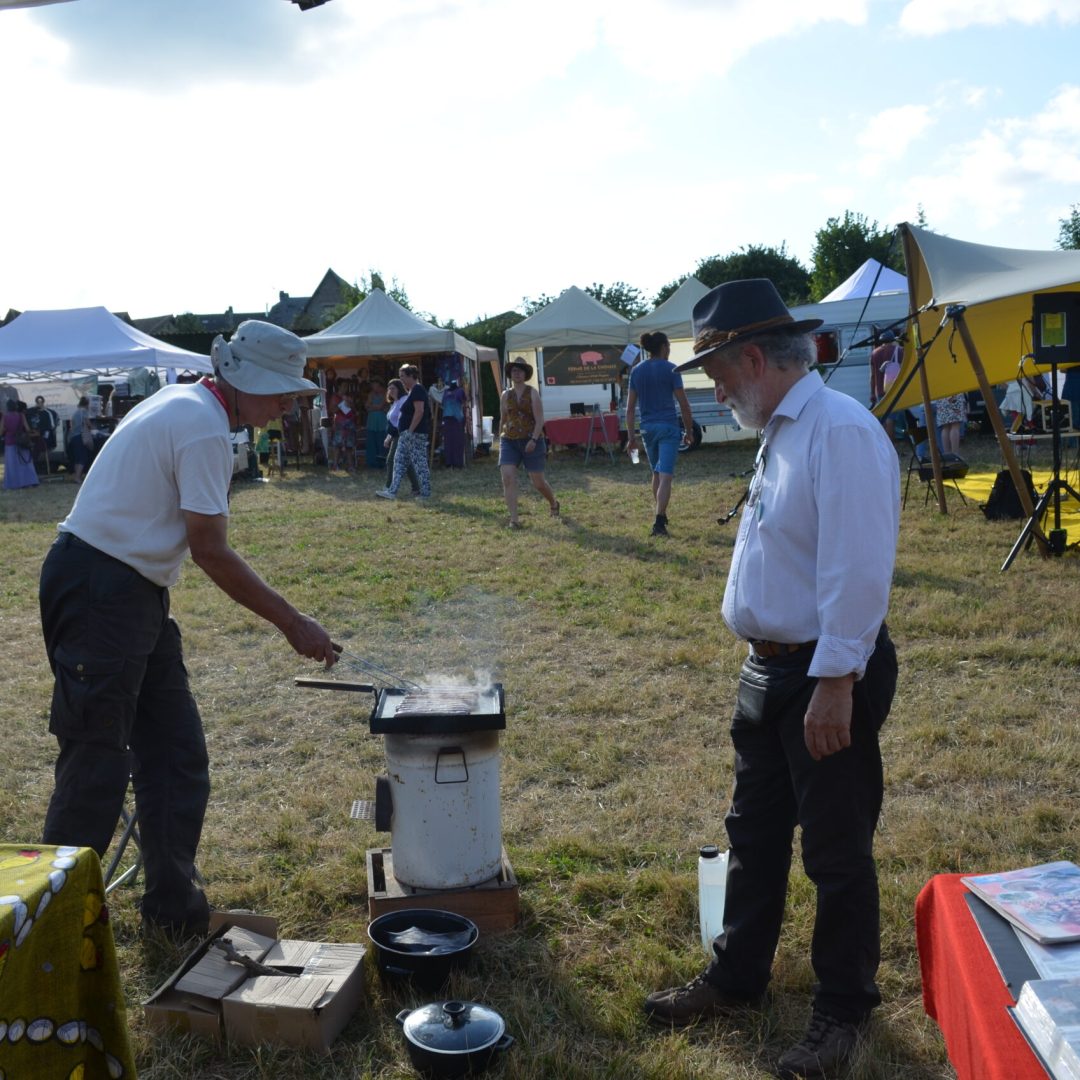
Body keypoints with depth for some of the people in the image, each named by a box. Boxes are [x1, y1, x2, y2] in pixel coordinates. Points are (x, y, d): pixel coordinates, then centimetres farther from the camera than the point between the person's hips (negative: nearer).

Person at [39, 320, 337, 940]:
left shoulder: (183, 406, 14)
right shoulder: (205, 429, -17)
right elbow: (211, 551, -20)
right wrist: (292, 623, -14)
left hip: (134, 594, 10)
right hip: (99, 592, -10)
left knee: (176, 755, 11)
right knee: (98, 766, -3)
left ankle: (174, 909, 21)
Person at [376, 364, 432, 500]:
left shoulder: (417, 390, -13)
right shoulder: (411, 391, 18)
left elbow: (419, 411, -23)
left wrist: (410, 431, -23)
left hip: (415, 434, -11)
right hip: (406, 435, 11)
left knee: (419, 463, -5)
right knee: (399, 461, 8)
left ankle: (426, 493, 1)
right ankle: (392, 491, 8)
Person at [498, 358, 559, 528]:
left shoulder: (532, 392, -3)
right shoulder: (506, 395, 8)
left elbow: (539, 420, -9)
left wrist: (534, 440, -21)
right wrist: (500, 438, 22)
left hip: (531, 441, -3)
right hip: (509, 441, 3)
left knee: (538, 482, 4)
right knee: (508, 477, -17)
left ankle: (554, 503, 36)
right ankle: (514, 519, -14)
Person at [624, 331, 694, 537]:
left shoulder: (637, 371, 7)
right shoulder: (670, 369, -5)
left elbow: (630, 407, 7)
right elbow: (684, 405, -5)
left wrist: (631, 436, 10)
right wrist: (688, 431, 5)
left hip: (647, 427, 5)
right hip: (668, 427, -5)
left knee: (656, 472, 21)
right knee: (666, 475, -7)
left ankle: (661, 515, 32)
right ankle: (659, 522, -17)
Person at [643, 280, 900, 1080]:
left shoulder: (840, 431, -21)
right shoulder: (782, 431, 9)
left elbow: (859, 572, -25)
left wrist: (835, 683, -23)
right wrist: (777, 665, 17)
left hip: (828, 677, -9)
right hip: (771, 667, 10)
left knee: (837, 853, 8)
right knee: (754, 835, 20)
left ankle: (843, 1011, 27)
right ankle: (737, 977, 38)